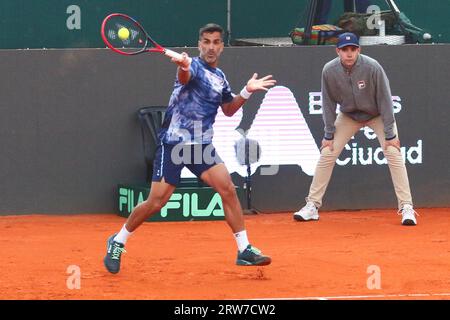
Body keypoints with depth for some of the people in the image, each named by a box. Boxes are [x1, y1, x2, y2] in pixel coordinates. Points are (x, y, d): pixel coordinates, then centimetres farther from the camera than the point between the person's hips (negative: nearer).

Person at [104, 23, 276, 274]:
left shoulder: (220, 77, 12)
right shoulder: (194, 66, -10)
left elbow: (229, 110, 27)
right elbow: (185, 77, -36)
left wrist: (247, 92, 11)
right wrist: (183, 68, -60)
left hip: (202, 146, 6)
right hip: (174, 143, -6)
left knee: (228, 190, -10)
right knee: (156, 202, -5)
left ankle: (245, 250, -5)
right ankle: (118, 242, 14)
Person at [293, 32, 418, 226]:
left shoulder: (372, 68, -30)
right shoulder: (329, 71, -22)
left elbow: (385, 100, -23)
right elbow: (329, 103, -9)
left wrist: (390, 134, -22)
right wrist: (329, 134, -8)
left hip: (377, 115, -2)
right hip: (349, 115, 2)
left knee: (393, 154, -17)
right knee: (327, 154, -5)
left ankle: (406, 207, -14)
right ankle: (312, 206, 4)